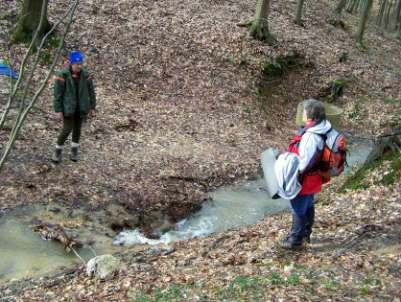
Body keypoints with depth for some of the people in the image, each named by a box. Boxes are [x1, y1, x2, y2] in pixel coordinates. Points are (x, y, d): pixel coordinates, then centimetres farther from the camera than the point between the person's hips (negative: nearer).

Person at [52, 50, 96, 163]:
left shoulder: (86, 75, -7)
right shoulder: (62, 75, -16)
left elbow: (91, 91, 2)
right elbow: (57, 94, -12)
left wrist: (92, 107, 3)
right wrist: (58, 110, -12)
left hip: (81, 107, 3)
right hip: (68, 107, -3)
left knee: (77, 129, 14)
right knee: (67, 129, -4)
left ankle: (74, 151, 33)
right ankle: (58, 151, 18)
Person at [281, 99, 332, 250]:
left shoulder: (310, 135, -30)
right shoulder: (322, 128, -1)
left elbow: (304, 162, -28)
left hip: (305, 180, -9)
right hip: (313, 178, 9)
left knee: (298, 209, 6)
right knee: (308, 206, 23)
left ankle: (295, 240, 19)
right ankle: (306, 233, 39)